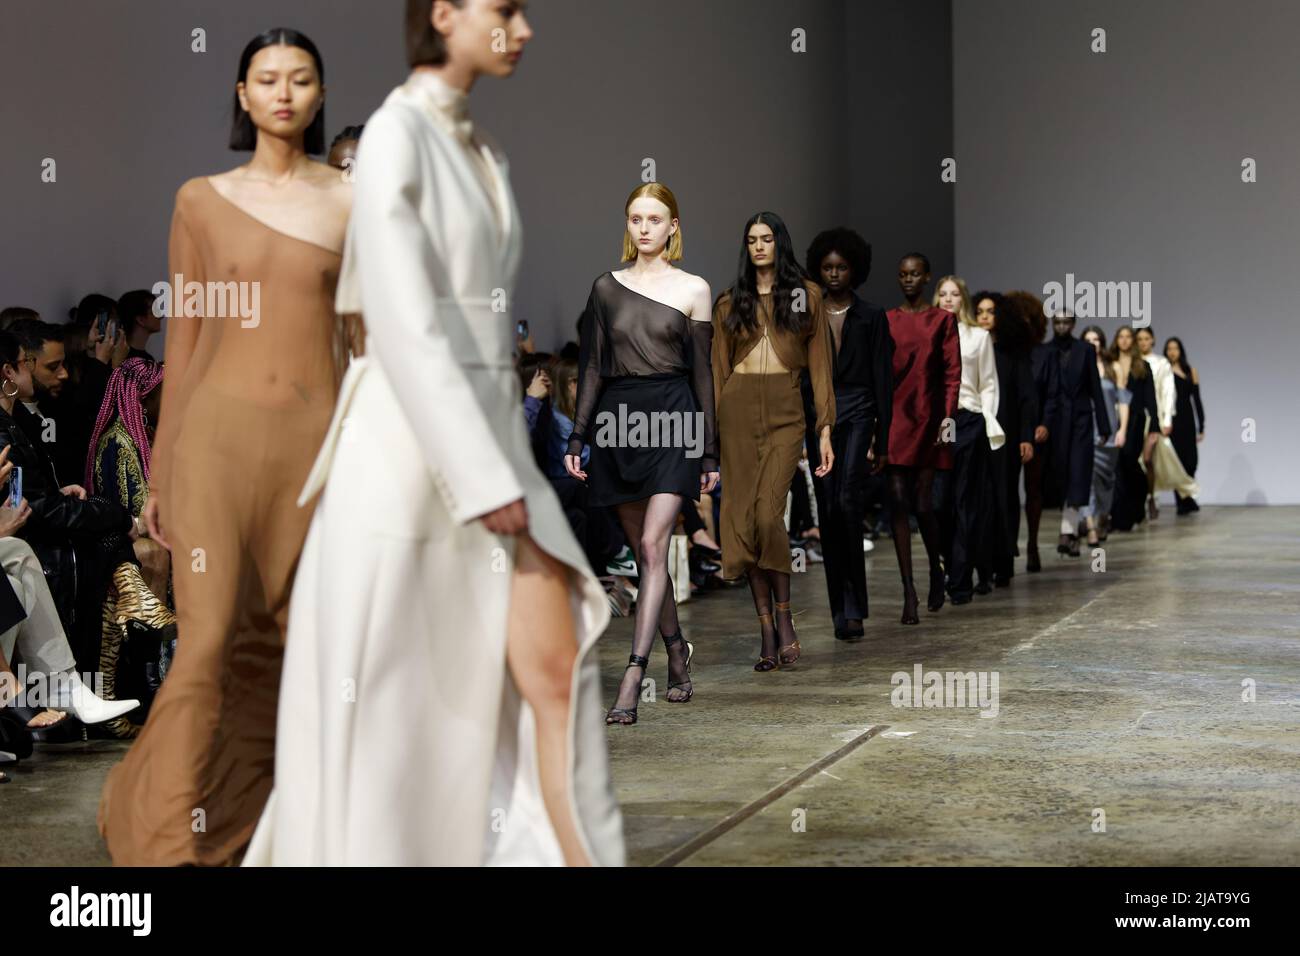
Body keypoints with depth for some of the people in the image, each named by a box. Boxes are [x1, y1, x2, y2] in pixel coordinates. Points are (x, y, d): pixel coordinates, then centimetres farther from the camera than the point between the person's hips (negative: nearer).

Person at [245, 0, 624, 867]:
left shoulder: (484, 154, 16)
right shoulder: (394, 135, -11)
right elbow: (402, 321, -19)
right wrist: (481, 479, -22)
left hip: (490, 441, 7)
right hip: (406, 448, -7)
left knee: (556, 667, -2)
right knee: (375, 704, 3)